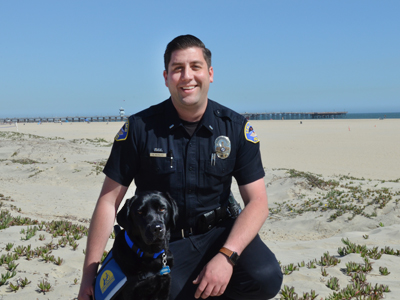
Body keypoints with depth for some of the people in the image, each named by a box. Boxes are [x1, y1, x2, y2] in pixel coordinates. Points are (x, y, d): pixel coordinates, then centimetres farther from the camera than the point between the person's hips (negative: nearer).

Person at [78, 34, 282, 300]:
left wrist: (226, 257, -23)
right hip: (163, 242, -1)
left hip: (218, 232, 1)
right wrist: (89, 273, -8)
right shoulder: (140, 127, -8)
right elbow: (109, 201, -6)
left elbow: (257, 202, -7)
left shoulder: (236, 128, -5)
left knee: (266, 278, -25)